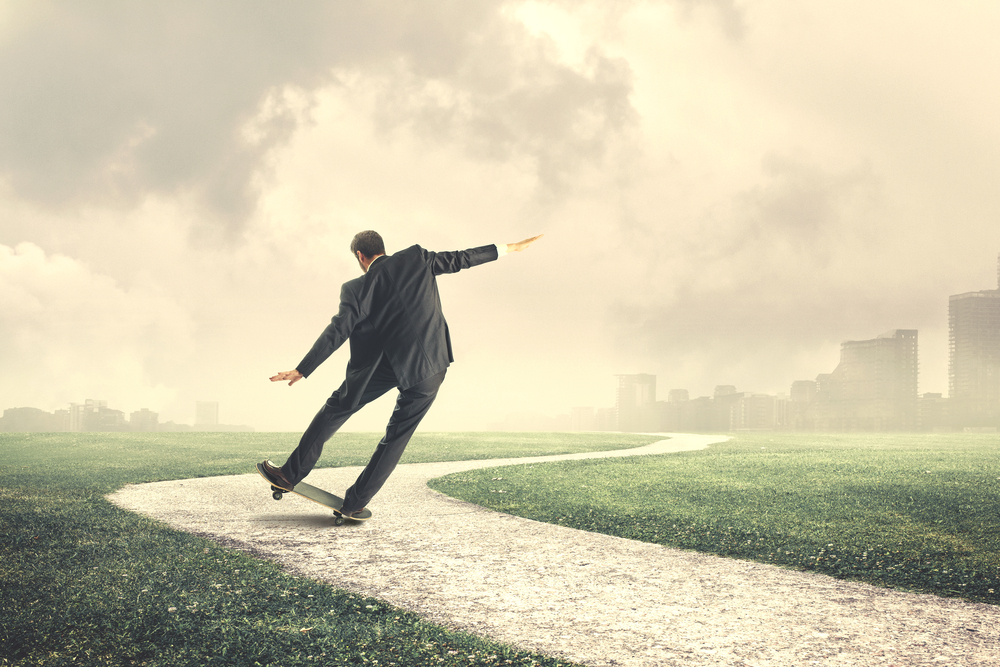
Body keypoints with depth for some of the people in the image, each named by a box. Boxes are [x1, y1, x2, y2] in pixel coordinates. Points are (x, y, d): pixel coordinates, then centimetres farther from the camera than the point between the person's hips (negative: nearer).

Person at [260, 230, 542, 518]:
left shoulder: (357, 288, 1)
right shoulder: (416, 257, 6)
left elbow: (335, 333, -2)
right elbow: (458, 259, 12)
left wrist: (301, 370, 4)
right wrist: (508, 248, 23)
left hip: (387, 364, -2)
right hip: (430, 367, 2)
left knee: (336, 407, 15)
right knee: (397, 436, 11)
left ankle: (291, 473, 16)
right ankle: (354, 502, 13)